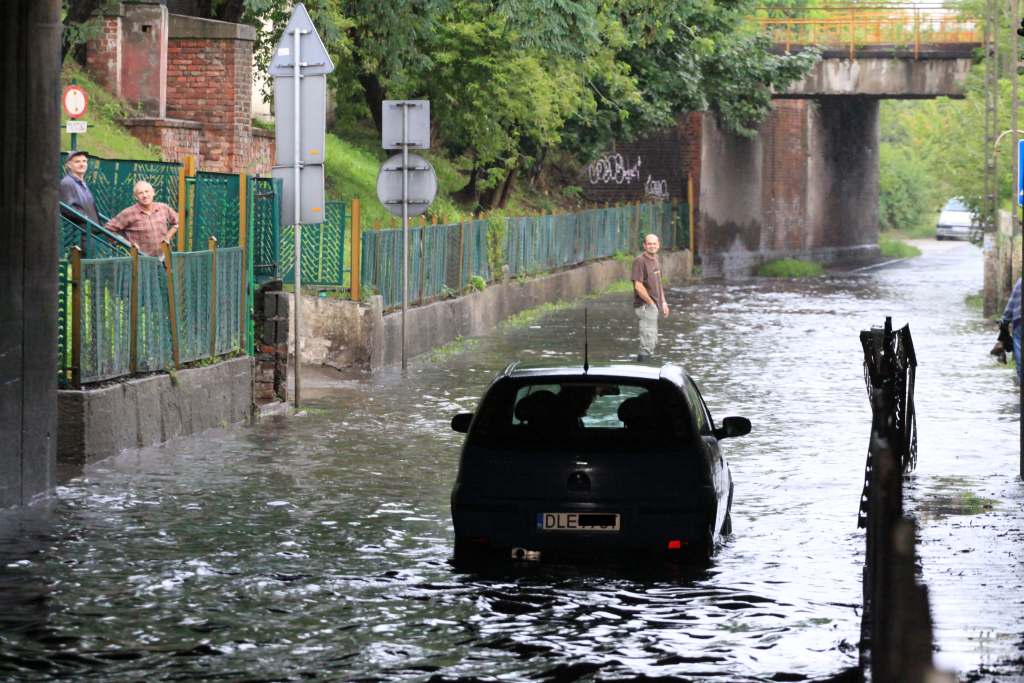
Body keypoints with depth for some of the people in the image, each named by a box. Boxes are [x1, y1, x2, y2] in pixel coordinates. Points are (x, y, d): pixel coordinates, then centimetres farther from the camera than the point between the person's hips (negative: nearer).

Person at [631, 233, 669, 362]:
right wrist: (650, 303, -15)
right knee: (648, 341, -8)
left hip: (654, 305, 9)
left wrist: (663, 302, 18)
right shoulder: (640, 261, -17)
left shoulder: (655, 259, 10)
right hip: (645, 306, -9)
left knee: (653, 341, 18)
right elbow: (638, 286, -22)